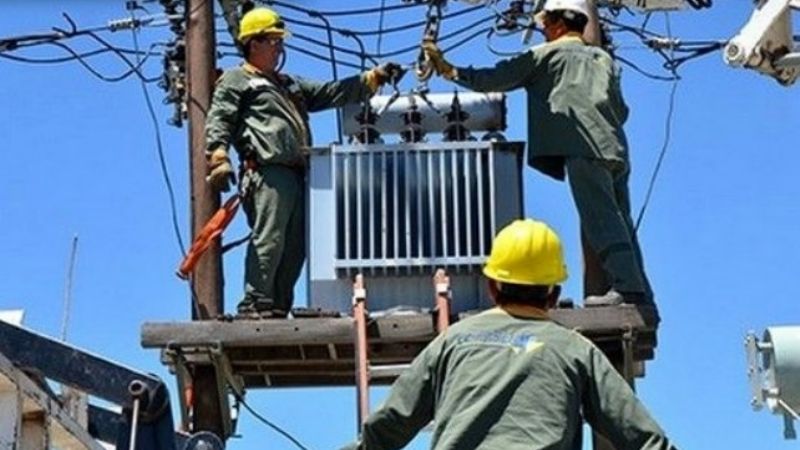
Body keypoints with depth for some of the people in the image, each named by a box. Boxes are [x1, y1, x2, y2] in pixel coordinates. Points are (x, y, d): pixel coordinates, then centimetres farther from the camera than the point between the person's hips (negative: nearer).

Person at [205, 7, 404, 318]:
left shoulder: (290, 85, 33)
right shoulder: (234, 81, 10)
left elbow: (332, 93, 28)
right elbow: (218, 122, -2)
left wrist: (374, 78, 19)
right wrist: (219, 159, -19)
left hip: (296, 174, 8)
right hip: (267, 173, -8)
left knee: (294, 247, 3)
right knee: (268, 240, -17)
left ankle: (279, 307, 6)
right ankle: (255, 304, -16)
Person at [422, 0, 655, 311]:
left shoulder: (546, 54, 8)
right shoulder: (603, 58, 26)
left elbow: (495, 79, 5)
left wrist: (449, 71, 11)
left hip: (584, 149, -7)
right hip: (615, 149, 7)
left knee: (602, 220, -12)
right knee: (619, 221, 6)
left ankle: (627, 287, -23)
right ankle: (641, 296, 3)